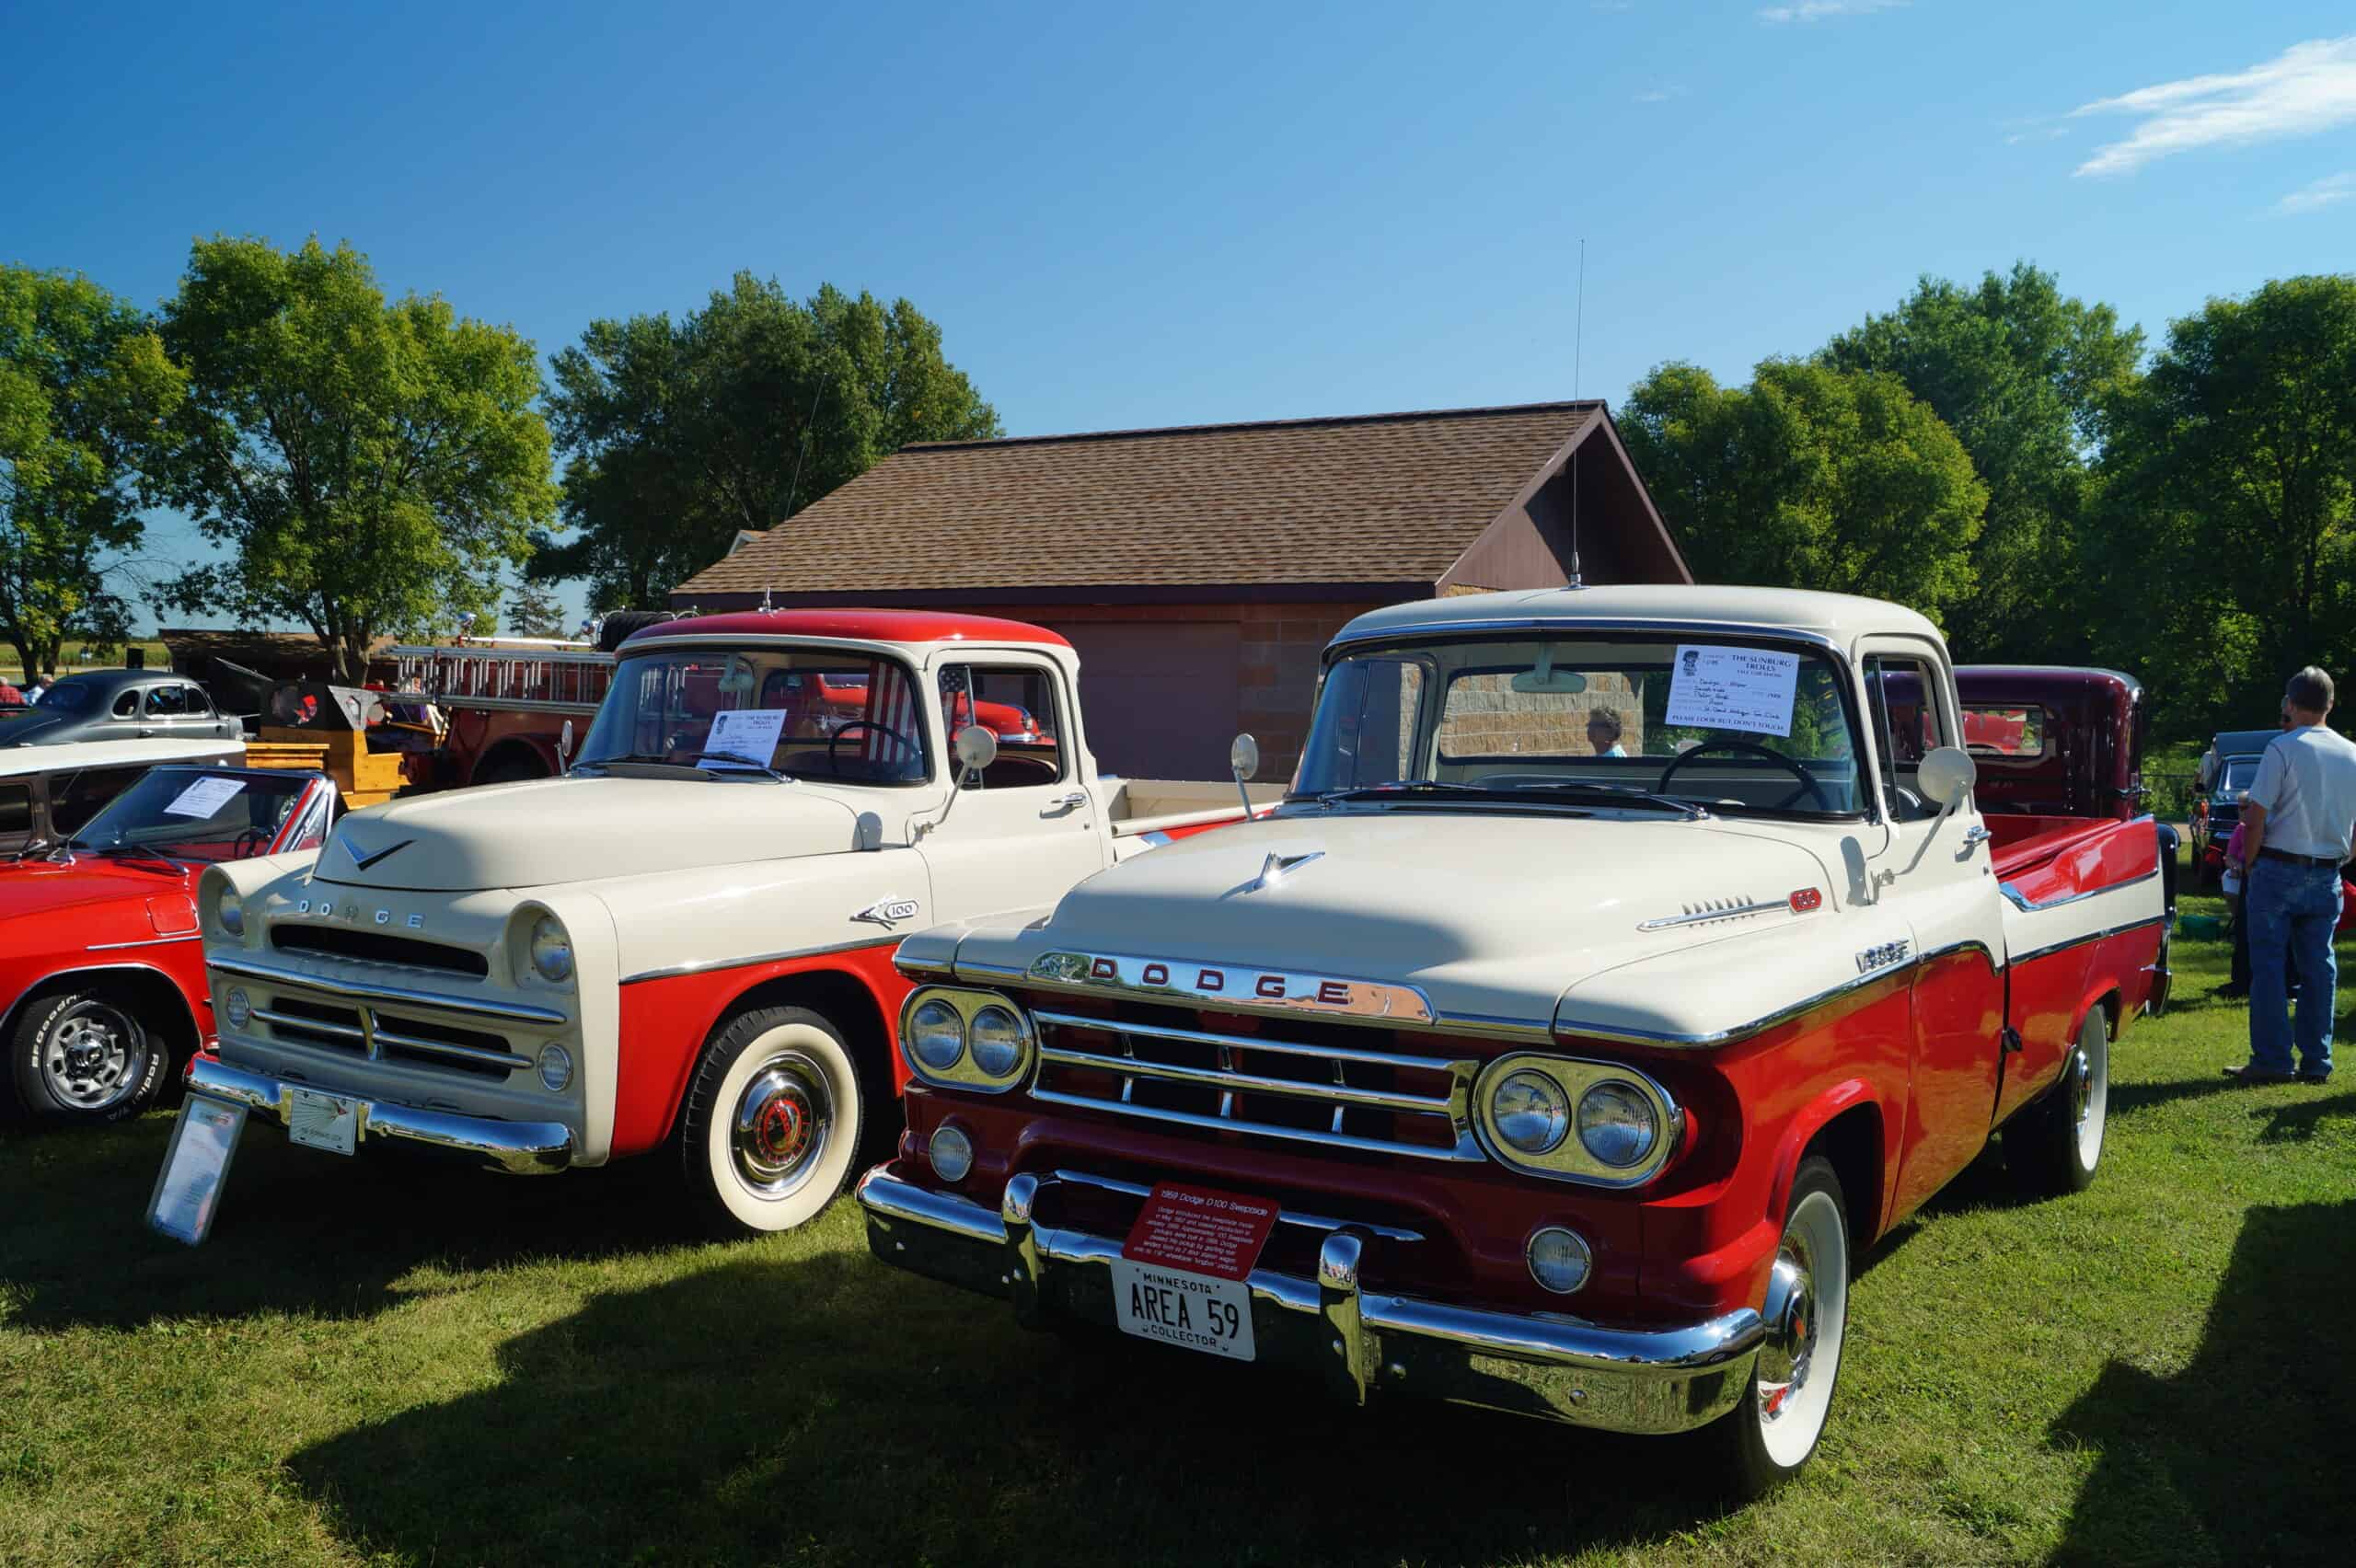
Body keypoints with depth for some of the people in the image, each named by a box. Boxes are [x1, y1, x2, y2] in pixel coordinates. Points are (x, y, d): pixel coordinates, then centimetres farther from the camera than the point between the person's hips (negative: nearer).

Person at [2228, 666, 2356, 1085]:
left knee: (2268, 964, 0)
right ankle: (2316, 1062, 12)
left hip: (2280, 868, -5)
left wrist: (2250, 863, 0)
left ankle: (2271, 1059, -1)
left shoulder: (2282, 748, -11)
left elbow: (2256, 817, -12)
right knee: (2319, 967, 9)